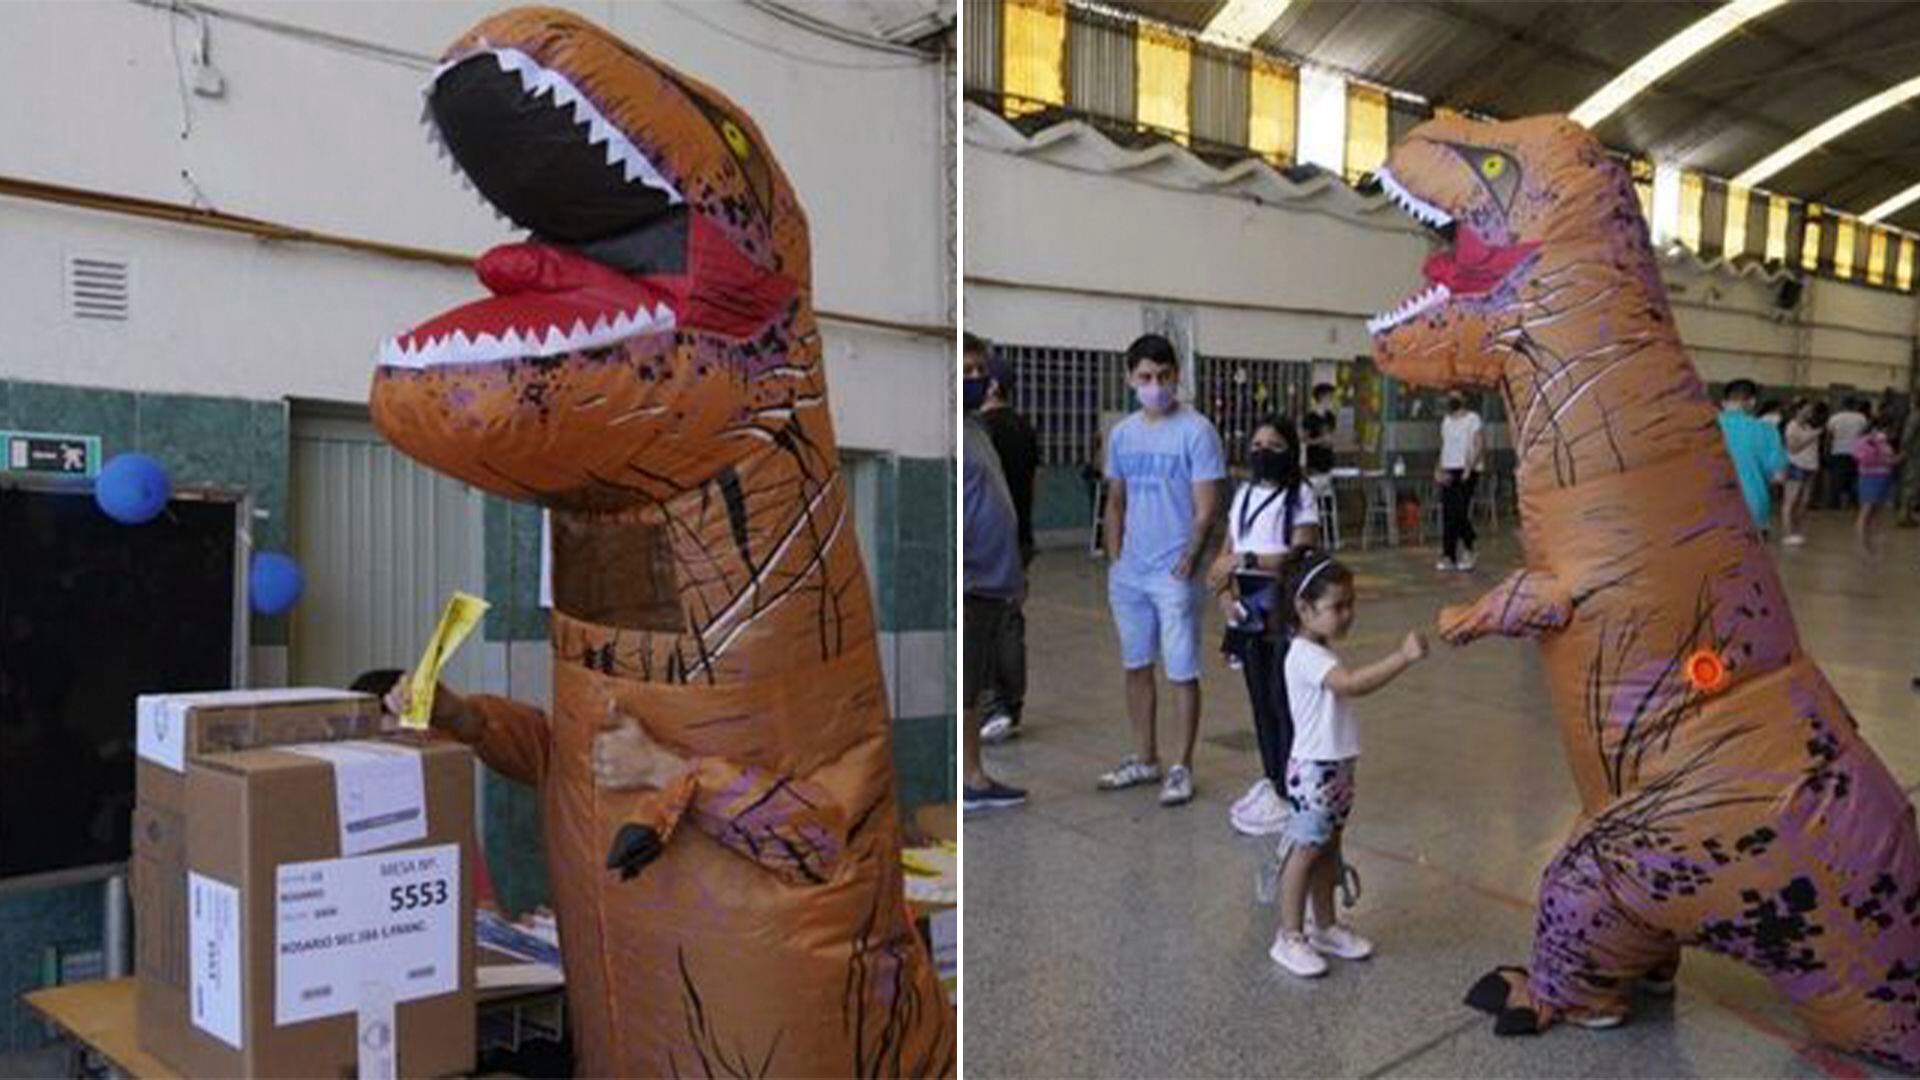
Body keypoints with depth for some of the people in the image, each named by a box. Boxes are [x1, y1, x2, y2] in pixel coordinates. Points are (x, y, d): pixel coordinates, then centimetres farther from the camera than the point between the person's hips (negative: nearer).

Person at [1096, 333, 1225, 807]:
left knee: (1182, 673, 1)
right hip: (1128, 574, 6)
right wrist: (1114, 559, 7)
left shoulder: (1196, 431, -9)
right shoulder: (1121, 434, 8)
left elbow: (1206, 508, -12)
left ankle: (1182, 768, 13)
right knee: (1136, 666, 14)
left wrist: (1188, 561, -17)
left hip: (1174, 575, -6)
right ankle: (1144, 759, 28)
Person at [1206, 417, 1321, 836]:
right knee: (1260, 699, 13)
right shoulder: (1244, 494, 12)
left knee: (1285, 700, -3)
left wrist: (1246, 560, -23)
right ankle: (1270, 780, 25)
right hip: (1248, 610, 6)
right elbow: (1227, 551, 14)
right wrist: (1224, 589, -4)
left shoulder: (1300, 497, -7)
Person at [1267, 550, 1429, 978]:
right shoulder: (1305, 656, -21)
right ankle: (1289, 937, 8)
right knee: (1305, 852, -1)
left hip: (1337, 767, 10)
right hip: (1313, 770, -9)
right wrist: (1403, 657, -41)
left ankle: (1326, 927, 29)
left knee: (1328, 849, 17)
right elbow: (1352, 683, -36)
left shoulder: (1323, 653, 12)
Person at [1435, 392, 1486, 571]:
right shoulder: (1446, 421, 18)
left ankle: (1467, 551, 3)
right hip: (1448, 471, 6)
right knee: (1447, 514, 0)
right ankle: (1448, 556, 2)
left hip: (1466, 472, -6)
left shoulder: (1473, 419, -3)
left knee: (1461, 513, -12)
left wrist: (1468, 469, -17)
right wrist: (1439, 469, 7)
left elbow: (1479, 446, -9)